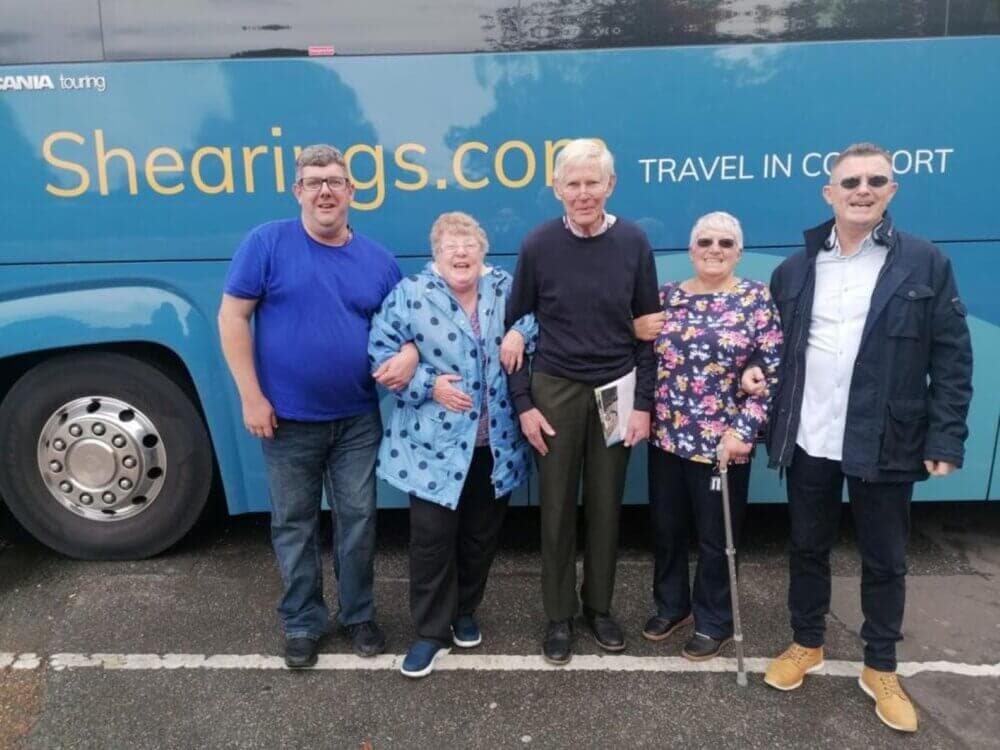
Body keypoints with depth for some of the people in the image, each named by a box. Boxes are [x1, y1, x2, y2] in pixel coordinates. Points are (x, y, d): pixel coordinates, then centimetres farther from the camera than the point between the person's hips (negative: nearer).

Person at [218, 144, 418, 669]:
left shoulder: (377, 259, 5)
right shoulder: (267, 243, -5)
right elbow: (232, 318, -6)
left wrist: (409, 354, -13)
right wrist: (251, 397, -12)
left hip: (358, 420, 3)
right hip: (288, 419, -2)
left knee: (358, 519, 12)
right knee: (294, 524, 12)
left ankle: (359, 615, 32)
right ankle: (302, 623, 31)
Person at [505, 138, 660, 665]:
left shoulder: (633, 242, -3)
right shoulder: (538, 245, -6)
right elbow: (515, 326, 0)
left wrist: (643, 402, -2)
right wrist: (522, 403, -5)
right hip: (556, 391, -1)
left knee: (606, 506, 11)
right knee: (557, 508, 8)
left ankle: (599, 607, 31)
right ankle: (559, 615, 25)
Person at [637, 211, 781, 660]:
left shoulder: (759, 300, -6)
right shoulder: (667, 296, 5)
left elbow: (773, 374, -8)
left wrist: (744, 429, -15)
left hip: (722, 443, -4)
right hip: (666, 437, 4)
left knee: (716, 537, 10)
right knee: (665, 528, 16)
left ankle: (713, 622, 31)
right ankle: (671, 605, 38)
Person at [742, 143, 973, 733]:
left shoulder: (926, 264, -3)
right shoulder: (795, 269, 6)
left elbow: (952, 359, -4)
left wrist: (945, 439, -10)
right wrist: (757, 370, -5)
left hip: (886, 444, -2)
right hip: (809, 441, 3)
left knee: (885, 561, 13)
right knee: (808, 549, 16)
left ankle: (881, 669, 32)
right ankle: (807, 645, 37)